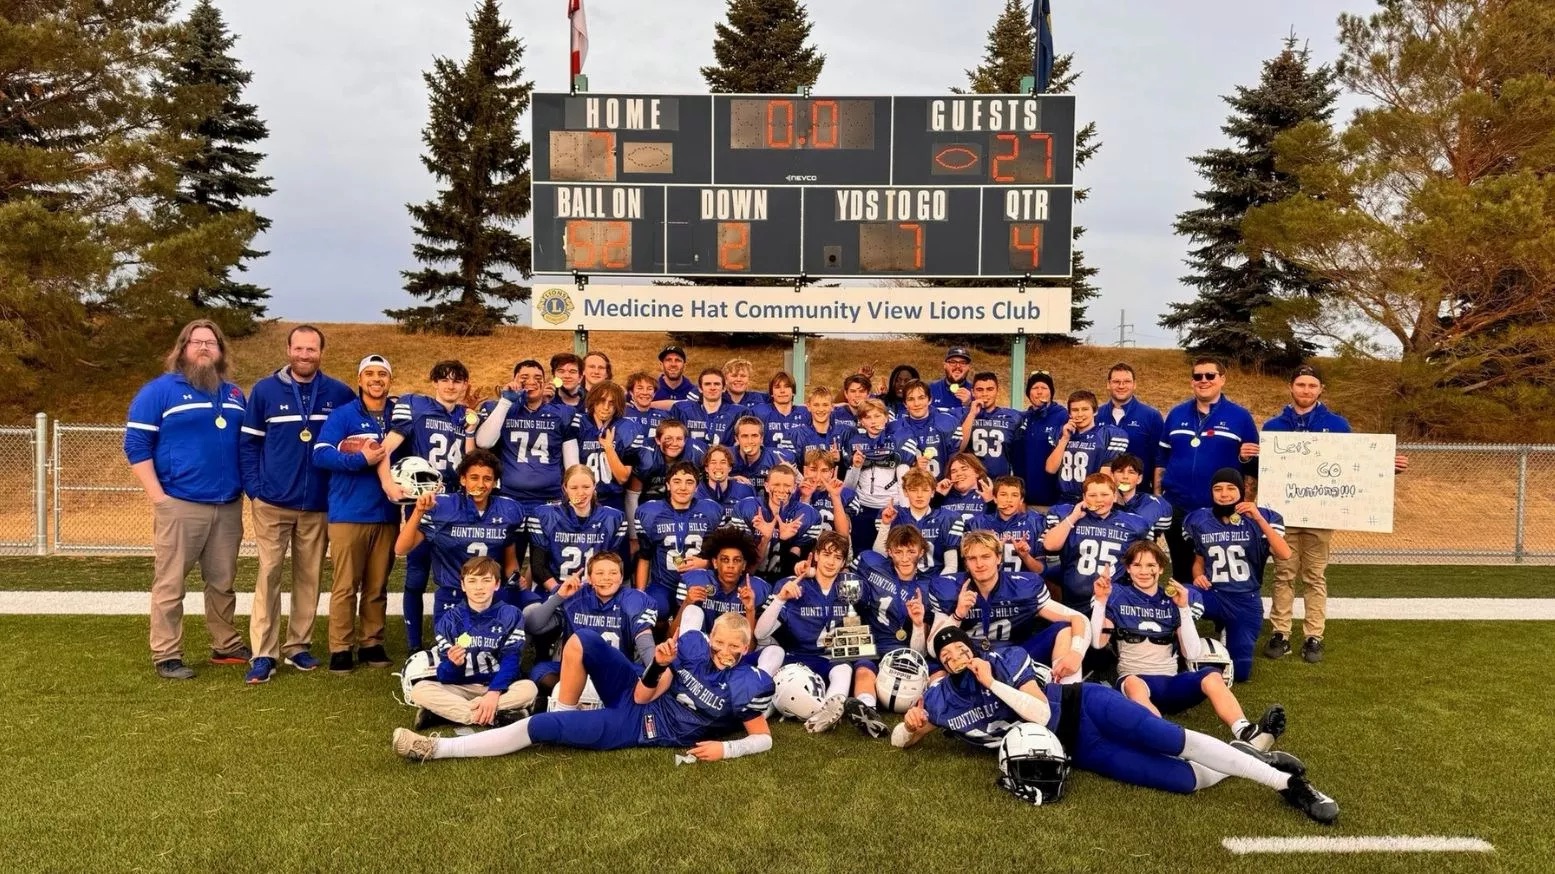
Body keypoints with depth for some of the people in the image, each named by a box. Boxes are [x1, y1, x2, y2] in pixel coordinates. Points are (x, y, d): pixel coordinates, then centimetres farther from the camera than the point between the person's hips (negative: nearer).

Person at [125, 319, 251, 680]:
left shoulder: (234, 395, 15)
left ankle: (226, 645, 24)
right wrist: (158, 496, -12)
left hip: (228, 506, 5)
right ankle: (166, 656, 7)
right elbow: (136, 444, -7)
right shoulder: (160, 390, -3)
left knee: (222, 582, 13)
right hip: (179, 505, -5)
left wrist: (245, 487, 11)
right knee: (170, 583, 0)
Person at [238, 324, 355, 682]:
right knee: (269, 575, -2)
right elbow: (248, 443, 2)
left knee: (309, 578, 9)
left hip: (318, 504, 1)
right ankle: (263, 654, 2)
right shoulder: (265, 390, 0)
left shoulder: (340, 393, 2)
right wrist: (253, 488, -6)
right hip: (273, 502, -1)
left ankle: (298, 646, 20)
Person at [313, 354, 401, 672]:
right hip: (349, 513, -3)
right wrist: (361, 460, -21)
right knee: (345, 586, 0)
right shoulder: (342, 415, -1)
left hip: (387, 513, 3)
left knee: (377, 586, 9)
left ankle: (372, 643, 19)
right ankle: (340, 649, 8)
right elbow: (321, 454, -11)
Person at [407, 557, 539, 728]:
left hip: (499, 687, -1)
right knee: (420, 690, -25)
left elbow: (511, 660, -10)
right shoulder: (449, 619, 1)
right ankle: (497, 717, -29)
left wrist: (494, 692, -26)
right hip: (460, 688, 1)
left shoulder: (510, 615, -1)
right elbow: (444, 675, -5)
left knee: (529, 688, -31)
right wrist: (453, 664, -29)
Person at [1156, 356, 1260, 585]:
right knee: (1181, 572, 13)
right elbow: (1162, 459, 12)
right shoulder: (1176, 414, 8)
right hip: (1177, 508, 3)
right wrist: (1157, 496, 9)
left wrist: (1245, 458, -20)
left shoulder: (1240, 416, 0)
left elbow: (1254, 461, 2)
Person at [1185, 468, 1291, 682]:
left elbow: (1284, 554, -22)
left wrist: (1258, 518, -29)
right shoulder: (1200, 521, 2)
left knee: (1239, 672, 1)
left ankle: (1231, 635, 34)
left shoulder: (1260, 517, -5)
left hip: (1246, 602, 0)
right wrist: (1198, 577, -7)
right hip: (1213, 596, 1)